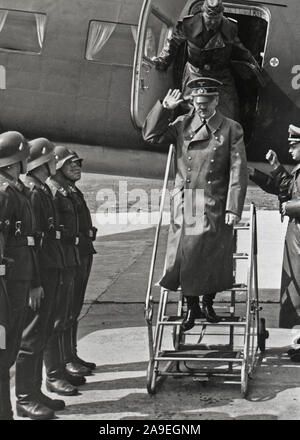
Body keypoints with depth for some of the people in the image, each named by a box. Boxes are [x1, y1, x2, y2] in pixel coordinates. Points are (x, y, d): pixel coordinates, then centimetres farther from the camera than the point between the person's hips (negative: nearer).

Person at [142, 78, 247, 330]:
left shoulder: (231, 129, 1)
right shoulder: (182, 125, 9)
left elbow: (238, 172, -3)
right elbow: (151, 136, 6)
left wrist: (233, 208, -11)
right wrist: (165, 108, -3)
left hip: (215, 206, -2)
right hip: (184, 204, 2)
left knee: (213, 256, 4)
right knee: (185, 255, 2)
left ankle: (209, 303, 26)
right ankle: (192, 307, 17)